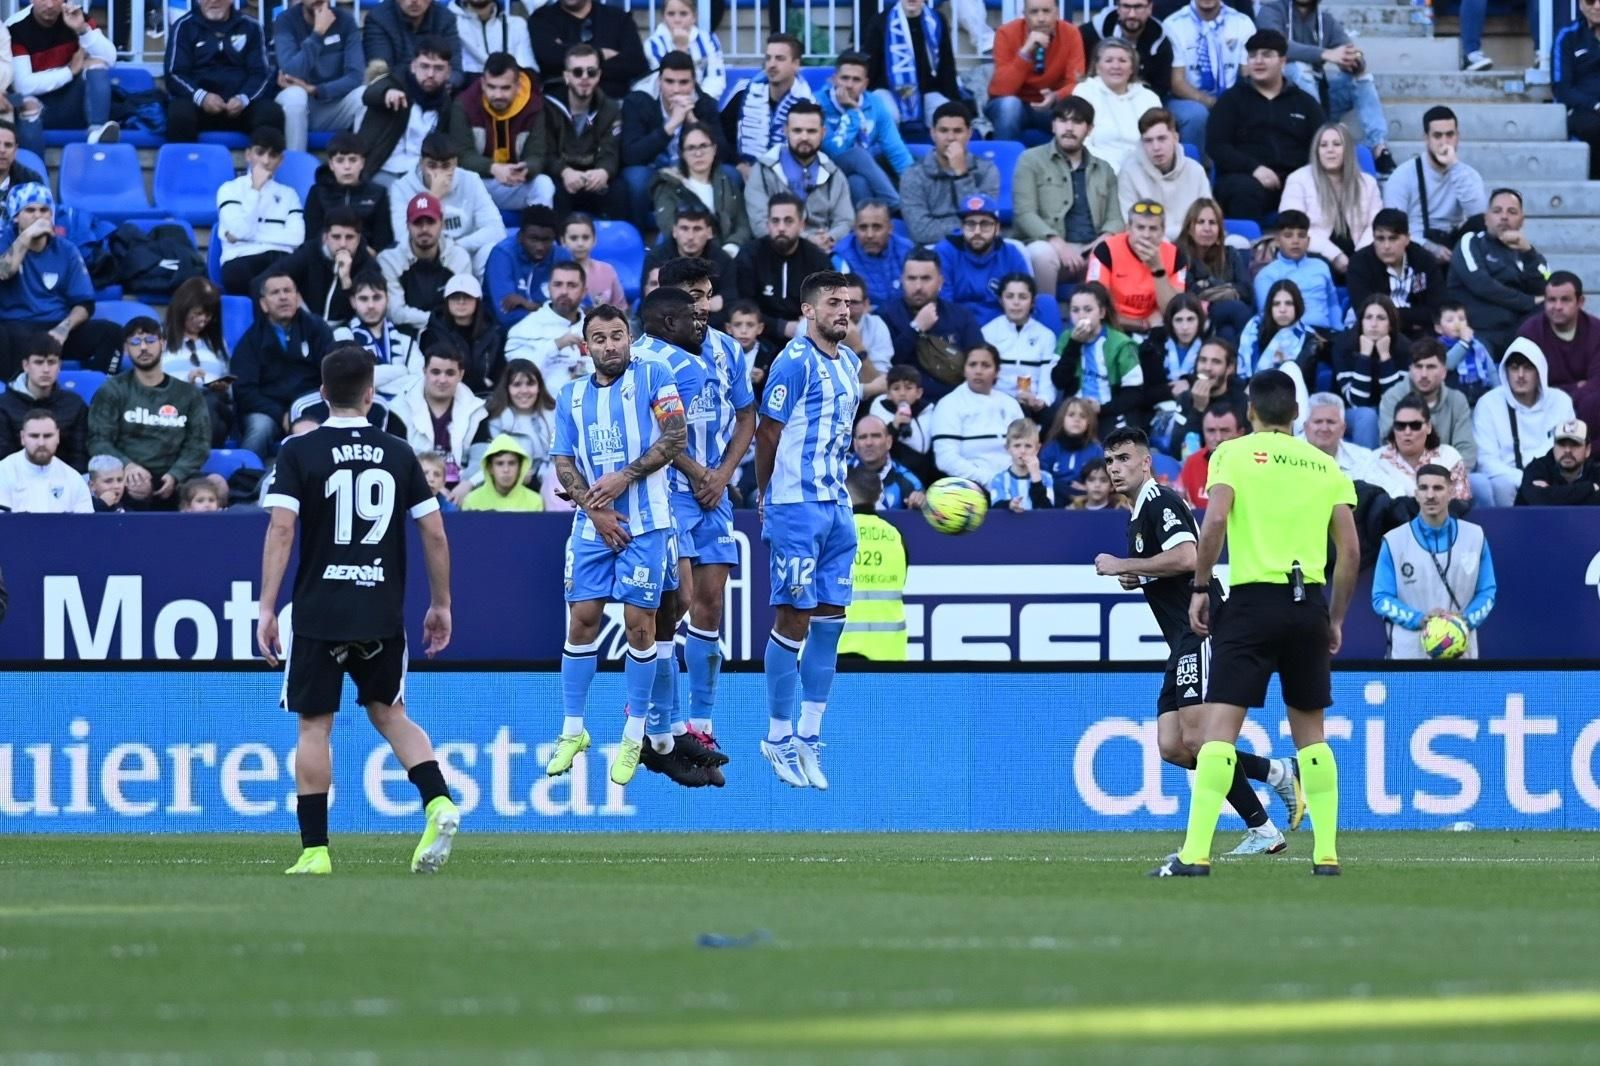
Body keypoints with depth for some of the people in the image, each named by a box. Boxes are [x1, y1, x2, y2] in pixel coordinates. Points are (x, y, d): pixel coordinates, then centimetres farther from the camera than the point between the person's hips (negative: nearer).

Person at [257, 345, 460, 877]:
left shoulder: (298, 452, -3)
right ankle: (438, 803, -4)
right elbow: (435, 534, 5)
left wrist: (266, 607, -12)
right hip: (383, 614, 3)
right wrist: (440, 604, 16)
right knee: (389, 714, 18)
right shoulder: (399, 454, 5)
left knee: (314, 726, 5)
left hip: (319, 613, -3)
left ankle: (315, 849, 3)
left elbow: (281, 528, -13)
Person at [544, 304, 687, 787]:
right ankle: (572, 731, 11)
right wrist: (595, 510, -6)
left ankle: (635, 737, 7)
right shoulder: (572, 396, 11)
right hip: (592, 525, 4)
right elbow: (564, 463, 9)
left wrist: (623, 478, -14)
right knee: (582, 620, 1)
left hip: (645, 522, -4)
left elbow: (676, 439, -7)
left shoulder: (653, 376, 0)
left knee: (638, 622, -3)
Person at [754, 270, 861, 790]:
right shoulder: (795, 361, -12)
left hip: (837, 507, 8)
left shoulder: (850, 363, 14)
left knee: (829, 621, 8)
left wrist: (838, 487, 17)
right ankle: (779, 737, 3)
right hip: (797, 507, -8)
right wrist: (765, 496, -1)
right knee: (793, 621, -5)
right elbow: (768, 433, -9)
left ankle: (808, 736, 14)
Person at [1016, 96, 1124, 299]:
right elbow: (1025, 214, -3)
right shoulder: (1032, 160, 10)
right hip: (1051, 246, -3)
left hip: (1092, 252, 3)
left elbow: (1114, 219, 16)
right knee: (1041, 252, -39)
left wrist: (1104, 240, -10)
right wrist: (1059, 244, -19)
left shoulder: (1104, 170, 23)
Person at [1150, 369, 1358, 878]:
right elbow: (1350, 551, 8)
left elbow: (1215, 521, -13)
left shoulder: (1234, 453, 2)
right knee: (1310, 731, 14)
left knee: (1219, 724, -7)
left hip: (1253, 598, -4)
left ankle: (1196, 853, -16)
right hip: (1310, 604, 4)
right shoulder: (1325, 465, 12)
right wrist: (1335, 619, 17)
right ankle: (1326, 853, 11)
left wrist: (1199, 588, -4)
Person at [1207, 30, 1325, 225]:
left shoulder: (1304, 102, 22)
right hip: (1246, 177, -1)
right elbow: (1216, 147, 4)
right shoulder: (1231, 99, 16)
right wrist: (1254, 168, -13)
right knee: (1246, 190, -38)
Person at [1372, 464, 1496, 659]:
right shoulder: (1394, 541, 3)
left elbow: (1487, 592, 11)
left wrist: (1465, 619, -9)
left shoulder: (1475, 537, 8)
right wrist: (1419, 619, -15)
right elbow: (1381, 598, 2)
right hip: (1409, 653, -2)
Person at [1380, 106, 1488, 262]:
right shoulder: (1403, 176, 0)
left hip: (1454, 251, 3)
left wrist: (1454, 166, -14)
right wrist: (1428, 247, -26)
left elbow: (1479, 214, -13)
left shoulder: (1468, 175, 8)